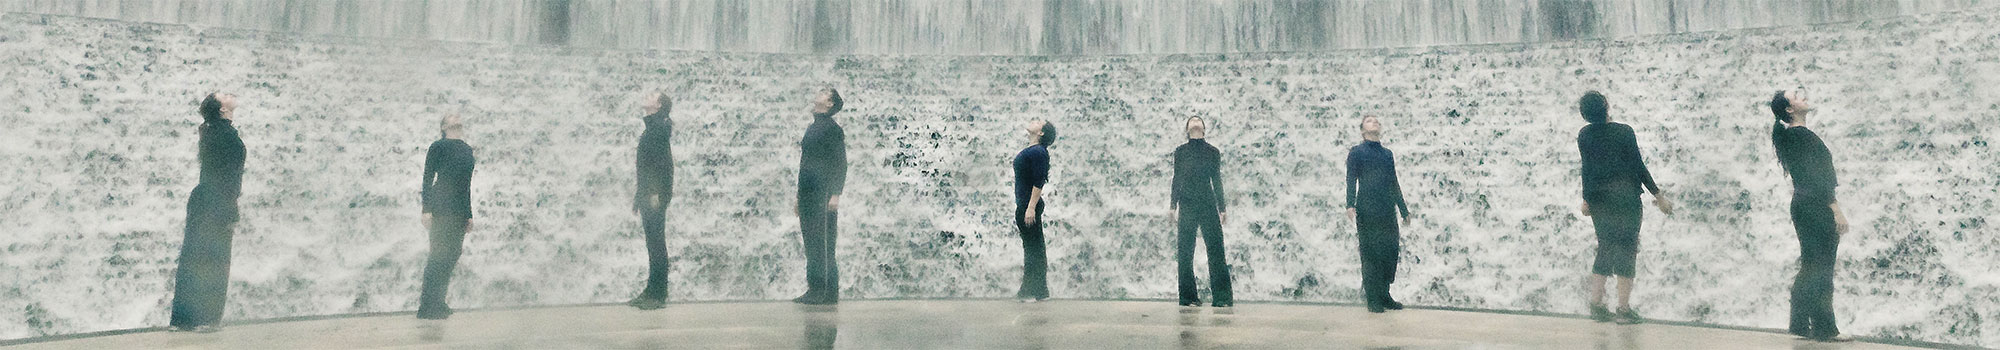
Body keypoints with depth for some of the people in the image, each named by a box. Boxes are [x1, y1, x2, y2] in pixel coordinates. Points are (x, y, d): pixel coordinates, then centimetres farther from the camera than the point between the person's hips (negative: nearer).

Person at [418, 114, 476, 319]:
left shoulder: (467, 150, 18)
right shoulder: (439, 147, -1)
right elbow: (427, 179, -4)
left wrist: (469, 214, 20)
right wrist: (426, 209, -11)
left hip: (459, 210, 7)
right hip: (441, 208, -7)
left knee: (452, 255, 5)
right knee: (439, 255, -8)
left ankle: (436, 303, 13)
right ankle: (427, 308, -3)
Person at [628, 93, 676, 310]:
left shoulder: (660, 126, -8)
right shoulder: (651, 127, 20)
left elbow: (663, 161, -17)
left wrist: (657, 193, -23)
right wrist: (639, 194, 21)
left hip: (655, 195, -9)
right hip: (647, 196, 9)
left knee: (656, 243, -7)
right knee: (652, 243, 11)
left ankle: (659, 295, -4)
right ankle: (651, 292, 15)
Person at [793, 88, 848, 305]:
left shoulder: (833, 129, -6)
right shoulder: (812, 128, 20)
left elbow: (840, 164, -11)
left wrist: (836, 194, -18)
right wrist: (800, 197, 23)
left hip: (823, 197, -9)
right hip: (808, 196, 9)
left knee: (820, 244, -8)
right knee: (812, 243, 8)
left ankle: (818, 291, -6)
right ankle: (829, 293, 12)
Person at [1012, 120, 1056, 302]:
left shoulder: (1038, 152, -14)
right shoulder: (1030, 151, 15)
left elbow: (1039, 182, -20)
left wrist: (1031, 208, -23)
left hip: (1029, 205, -10)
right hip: (1023, 205, 10)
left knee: (1034, 248, -4)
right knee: (1031, 247, 13)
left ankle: (1038, 292, 2)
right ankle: (1027, 290, 19)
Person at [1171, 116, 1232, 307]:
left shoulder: (1213, 152, 16)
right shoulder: (1180, 152, 13)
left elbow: (1217, 181, 16)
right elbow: (1176, 179, 10)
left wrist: (1222, 208, 12)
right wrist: (1173, 206, 2)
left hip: (1208, 204, 1)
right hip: (1187, 204, -1)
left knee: (1216, 249, -8)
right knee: (1186, 251, -4)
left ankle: (1222, 296, -7)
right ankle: (1188, 297, -1)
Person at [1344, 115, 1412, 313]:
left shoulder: (1387, 154, 21)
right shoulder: (1356, 152, 6)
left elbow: (1394, 184, 24)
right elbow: (1351, 180, -3)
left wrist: (1404, 210, 22)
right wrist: (1350, 205, -16)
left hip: (1388, 212, 5)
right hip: (1367, 212, -5)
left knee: (1392, 252, 2)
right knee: (1370, 255, -4)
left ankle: (1384, 296, 14)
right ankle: (1373, 300, 2)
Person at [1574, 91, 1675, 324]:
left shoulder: (1584, 136, 0)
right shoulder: (1624, 132, -11)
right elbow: (1638, 166, -8)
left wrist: (1586, 199, 17)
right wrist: (1658, 196, 0)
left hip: (1598, 198, 4)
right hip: (1625, 198, -4)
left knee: (1605, 248, 13)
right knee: (1626, 249, 3)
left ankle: (1596, 305, 11)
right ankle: (1624, 309, 3)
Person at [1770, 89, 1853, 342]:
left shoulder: (1787, 135, 13)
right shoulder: (1803, 136, -14)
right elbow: (1816, 177, -19)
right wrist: (1837, 210, -20)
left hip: (1802, 205, 10)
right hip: (1818, 208, -10)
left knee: (1809, 268, 13)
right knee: (1821, 269, -5)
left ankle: (1800, 325, 16)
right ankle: (1825, 329, -1)